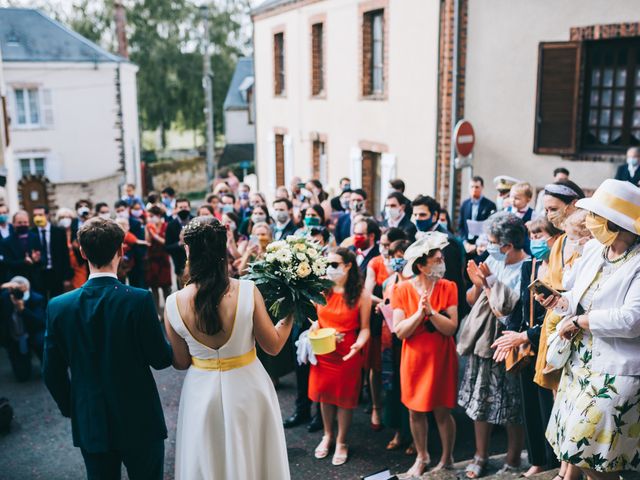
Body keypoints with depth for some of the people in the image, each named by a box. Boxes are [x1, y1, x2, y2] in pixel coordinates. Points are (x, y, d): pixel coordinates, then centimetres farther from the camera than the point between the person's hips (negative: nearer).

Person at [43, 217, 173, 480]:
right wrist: (171, 345, 11)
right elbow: (161, 359, -11)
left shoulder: (58, 306, -9)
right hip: (139, 421, -2)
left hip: (90, 425, 3)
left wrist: (70, 409, 15)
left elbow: (52, 372, -2)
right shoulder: (139, 300, -19)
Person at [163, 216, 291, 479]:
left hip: (202, 392, 1)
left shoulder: (174, 303, -16)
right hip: (246, 390, -1)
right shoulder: (247, 291, -20)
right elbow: (273, 346, -10)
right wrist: (290, 315, 4)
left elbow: (181, 362, -4)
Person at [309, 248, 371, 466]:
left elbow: (364, 328, -7)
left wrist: (358, 344, -25)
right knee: (325, 394, 15)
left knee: (345, 397, 9)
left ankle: (341, 442, 27)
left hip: (347, 353, -3)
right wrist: (313, 328, -10)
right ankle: (327, 436, 35)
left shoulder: (361, 294, -9)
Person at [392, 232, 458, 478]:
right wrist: (419, 313, -26)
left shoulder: (448, 287, -7)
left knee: (442, 410, 6)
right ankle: (422, 457, 32)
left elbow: (451, 328, -14)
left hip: (441, 358, -1)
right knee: (415, 410, 12)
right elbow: (400, 331, -13)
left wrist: (431, 311, -26)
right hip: (414, 359, 1)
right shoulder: (402, 289, -9)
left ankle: (447, 458, 28)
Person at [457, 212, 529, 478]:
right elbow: (471, 300, 7)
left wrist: (488, 284, -13)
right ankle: (481, 456, 29)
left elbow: (506, 311, -22)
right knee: (480, 401, 14)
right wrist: (478, 285, -13)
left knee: (512, 408, 7)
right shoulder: (493, 261, 1)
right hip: (483, 341, 6)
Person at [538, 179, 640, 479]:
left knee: (591, 456, 1)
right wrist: (559, 301, -9)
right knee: (578, 449, 17)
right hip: (581, 361, 7)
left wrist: (577, 321, -19)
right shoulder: (593, 249, 4)